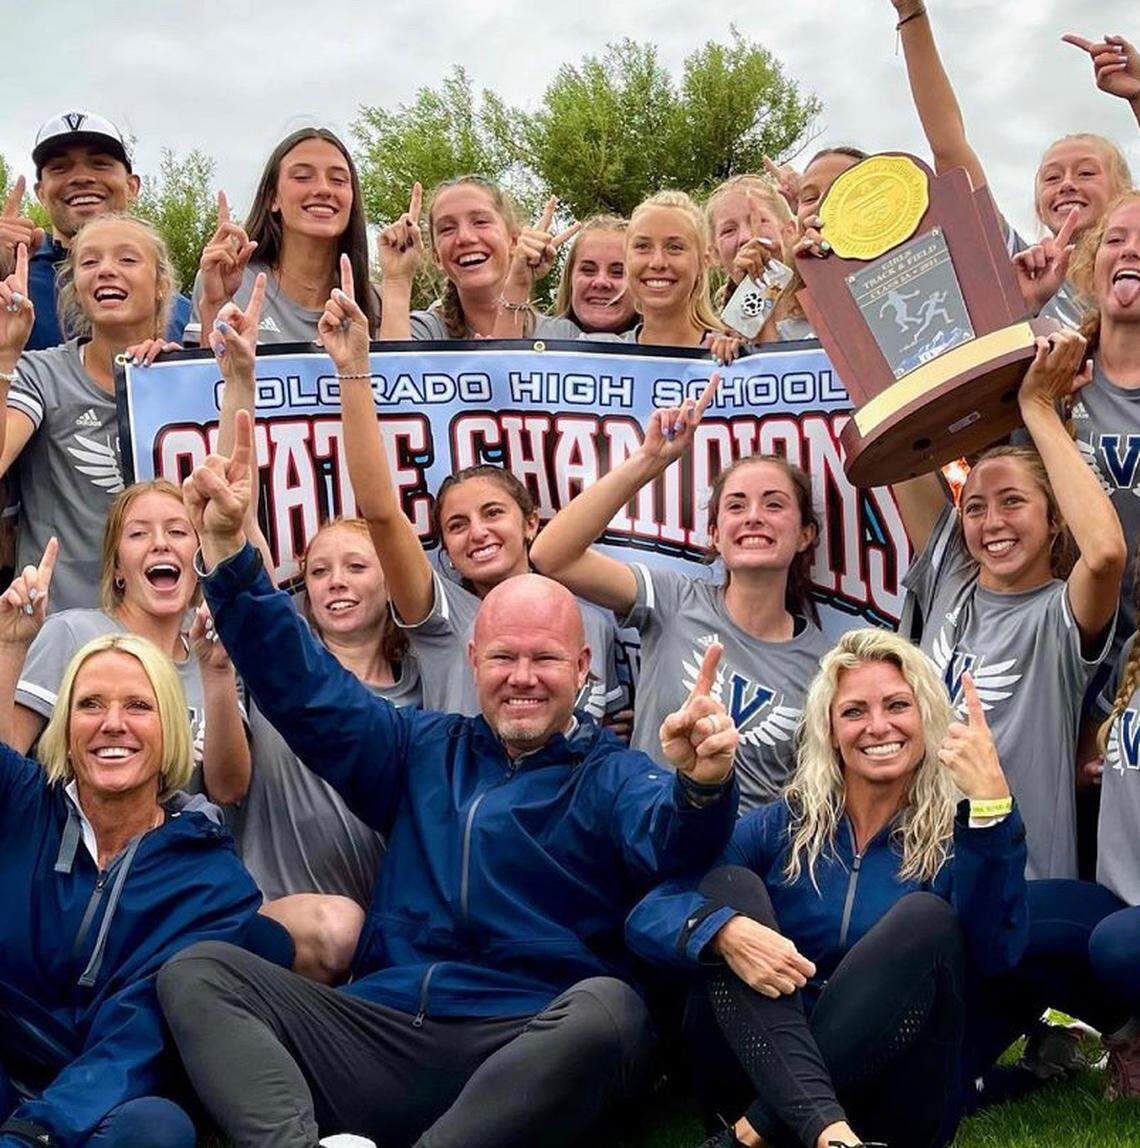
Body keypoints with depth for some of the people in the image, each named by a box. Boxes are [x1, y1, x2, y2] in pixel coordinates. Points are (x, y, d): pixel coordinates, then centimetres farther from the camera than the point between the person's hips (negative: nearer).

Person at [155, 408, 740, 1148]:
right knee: (197, 973, -12)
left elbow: (668, 841, -14)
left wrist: (700, 786, -40)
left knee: (604, 1009, -36)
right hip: (381, 1038, 4)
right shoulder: (424, 751, 22)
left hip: (529, 1058, -4)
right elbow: (304, 686, 17)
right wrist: (229, 551, 5)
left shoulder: (612, 778, 8)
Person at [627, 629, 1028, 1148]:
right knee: (729, 882, -16)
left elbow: (995, 953, -17)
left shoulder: (957, 836, 4)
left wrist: (992, 802, -26)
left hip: (888, 1101, -1)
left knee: (926, 918, -22)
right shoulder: (781, 827, 7)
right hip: (762, 1071, 2)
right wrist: (724, 931, -26)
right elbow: (646, 918, -4)